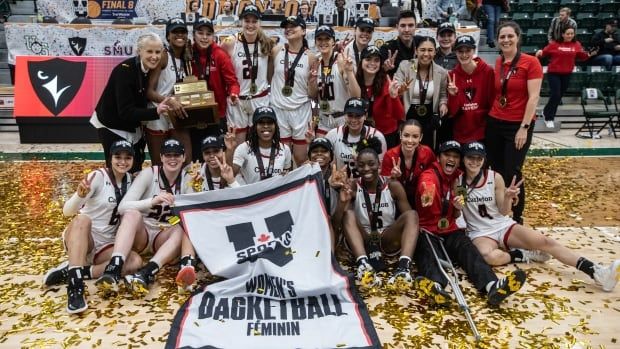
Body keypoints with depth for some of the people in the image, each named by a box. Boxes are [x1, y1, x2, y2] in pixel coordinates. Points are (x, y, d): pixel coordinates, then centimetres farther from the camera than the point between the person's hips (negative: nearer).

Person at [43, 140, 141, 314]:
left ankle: (70, 272, -20)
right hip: (79, 238, -4)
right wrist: (80, 195, -40)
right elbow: (67, 211, -20)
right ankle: (75, 287, -43)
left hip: (106, 245, 4)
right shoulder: (98, 176, -11)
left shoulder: (129, 179, 6)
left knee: (135, 262, -26)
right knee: (82, 219, -38)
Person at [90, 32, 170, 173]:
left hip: (133, 126, 7)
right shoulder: (125, 70, -27)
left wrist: (166, 104, -13)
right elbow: (125, 111, -32)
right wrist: (156, 111, -44)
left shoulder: (152, 69, -8)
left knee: (136, 169, 12)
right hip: (112, 126, -7)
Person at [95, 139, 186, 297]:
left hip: (164, 237, 2)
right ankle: (112, 271, -51)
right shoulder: (149, 174, -8)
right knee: (133, 214, -33)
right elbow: (123, 207, -19)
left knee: (182, 229, -31)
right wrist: (153, 201, -33)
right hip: (140, 233, -2)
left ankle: (146, 274, -51)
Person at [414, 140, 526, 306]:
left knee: (468, 249, -24)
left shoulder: (458, 179, 14)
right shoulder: (428, 176, -6)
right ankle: (435, 286, -66)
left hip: (449, 231, 5)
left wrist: (458, 208, -5)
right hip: (427, 231, -5)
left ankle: (492, 286, -49)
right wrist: (426, 197, -59)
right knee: (428, 253, -34)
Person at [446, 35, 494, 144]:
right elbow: (452, 112, -3)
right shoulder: (452, 75, 0)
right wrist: (453, 95, -19)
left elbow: (493, 102, -4)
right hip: (459, 134, 2)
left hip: (483, 133, -2)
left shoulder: (488, 71, -8)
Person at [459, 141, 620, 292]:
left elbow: (503, 211, 0)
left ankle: (597, 272, -26)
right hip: (480, 233, -2)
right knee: (490, 257, -38)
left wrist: (507, 197, -20)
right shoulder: (458, 181, -5)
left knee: (545, 242, -19)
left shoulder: (495, 178, -2)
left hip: (504, 226, 2)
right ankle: (523, 254, -10)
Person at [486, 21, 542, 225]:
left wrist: (524, 127, -16)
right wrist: (491, 116, 7)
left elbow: (533, 97, -12)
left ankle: (517, 218, 16)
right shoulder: (498, 63, 7)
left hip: (518, 125, -5)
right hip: (494, 123, 5)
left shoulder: (531, 62, -8)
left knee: (512, 173, -2)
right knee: (497, 171, 8)